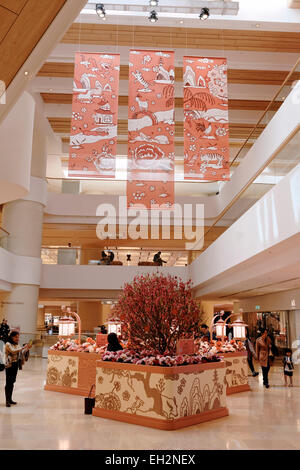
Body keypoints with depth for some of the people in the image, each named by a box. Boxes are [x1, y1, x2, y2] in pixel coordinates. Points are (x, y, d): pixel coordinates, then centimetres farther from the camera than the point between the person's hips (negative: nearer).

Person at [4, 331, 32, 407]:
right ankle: (7, 401, 1)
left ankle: (10, 399, 18)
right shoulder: (8, 344, -11)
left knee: (12, 382, 11)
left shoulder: (17, 345, 9)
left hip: (15, 365, 7)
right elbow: (13, 351, -26)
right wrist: (24, 347, -29)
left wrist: (28, 348, -13)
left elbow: (22, 352, 4)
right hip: (9, 365, -7)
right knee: (8, 383, -3)